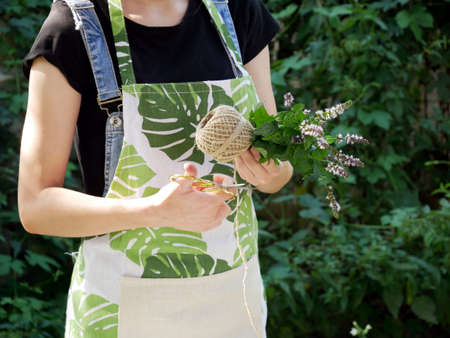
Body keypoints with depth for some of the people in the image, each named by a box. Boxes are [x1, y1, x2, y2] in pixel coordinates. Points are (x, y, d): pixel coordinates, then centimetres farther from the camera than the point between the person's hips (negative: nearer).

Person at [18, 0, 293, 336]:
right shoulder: (73, 29, -13)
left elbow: (279, 173, 6)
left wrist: (267, 170, -18)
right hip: (123, 309, -4)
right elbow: (36, 206, -15)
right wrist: (156, 211, -29)